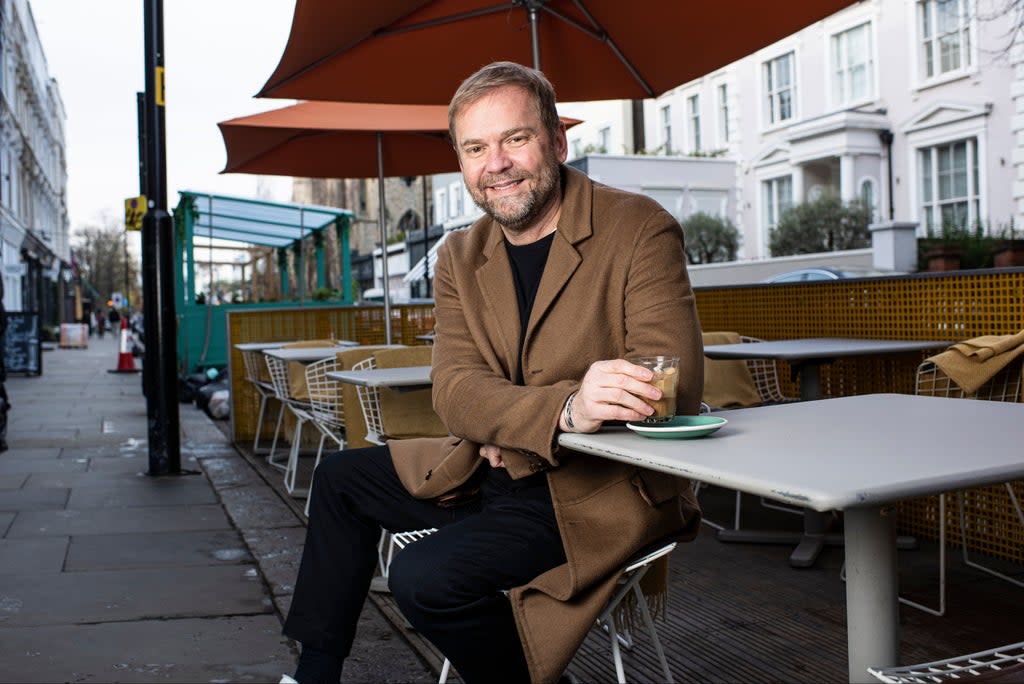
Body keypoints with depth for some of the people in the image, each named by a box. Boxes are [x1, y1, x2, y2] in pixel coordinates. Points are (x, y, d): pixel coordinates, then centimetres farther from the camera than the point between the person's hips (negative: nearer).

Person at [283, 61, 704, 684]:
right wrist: (564, 410, -29)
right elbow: (454, 390, -9)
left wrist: (507, 422, -27)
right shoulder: (461, 258, 4)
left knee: (426, 577, -25)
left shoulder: (640, 230, -14)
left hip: (602, 488, -7)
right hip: (493, 471, 7)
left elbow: (675, 389, -22)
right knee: (341, 477, 16)